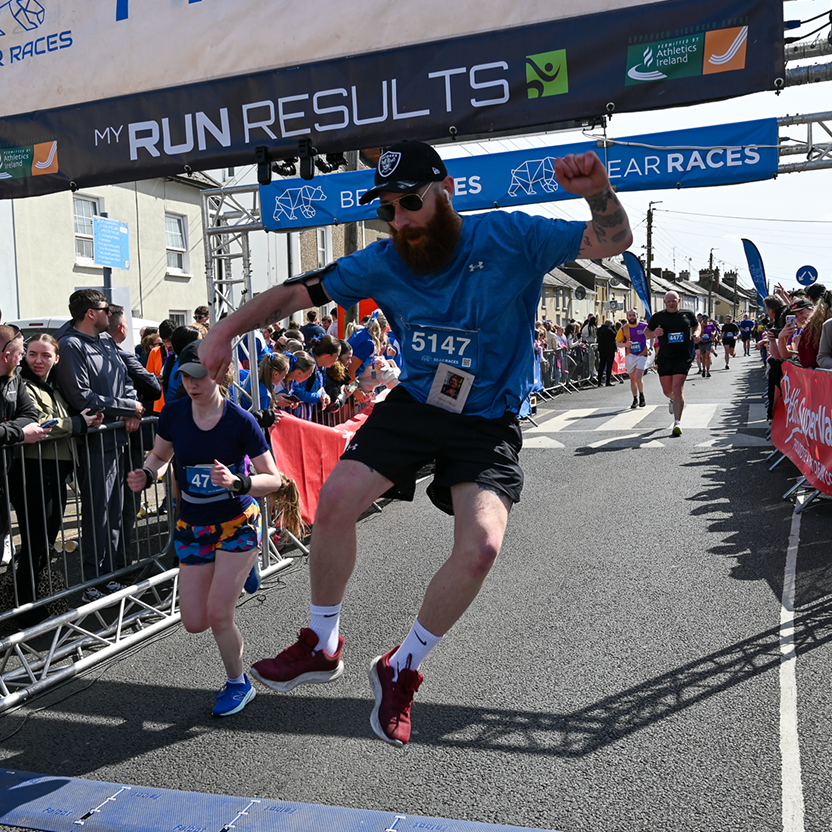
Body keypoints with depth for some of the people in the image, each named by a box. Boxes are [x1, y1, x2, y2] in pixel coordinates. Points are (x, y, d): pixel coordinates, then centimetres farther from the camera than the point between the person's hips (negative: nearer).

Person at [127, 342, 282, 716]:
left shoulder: (240, 420, -17)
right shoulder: (174, 413, -7)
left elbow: (273, 479, -14)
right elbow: (160, 455, 11)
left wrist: (238, 482, -33)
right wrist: (146, 475, -11)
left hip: (237, 524, -4)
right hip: (192, 528, 4)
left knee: (217, 614, -9)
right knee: (194, 623, 4)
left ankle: (238, 684, 19)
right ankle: (237, 576, 37)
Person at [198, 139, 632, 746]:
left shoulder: (508, 238, -12)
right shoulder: (384, 263, -4)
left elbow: (613, 242, -12)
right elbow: (298, 292, 0)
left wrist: (598, 191, -34)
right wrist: (227, 330, -12)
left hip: (489, 422, -2)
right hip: (414, 402, 3)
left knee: (482, 545, -22)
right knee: (336, 501, -15)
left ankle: (401, 670, 5)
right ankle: (322, 646, 11)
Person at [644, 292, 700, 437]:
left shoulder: (687, 314, 6)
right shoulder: (658, 317, 5)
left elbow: (696, 325, 23)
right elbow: (646, 332, 12)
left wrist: (696, 334, 1)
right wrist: (654, 334, -11)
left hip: (683, 357, -2)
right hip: (664, 358, 2)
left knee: (677, 388, -13)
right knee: (667, 390, 9)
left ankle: (677, 423, -10)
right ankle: (675, 400, 48)